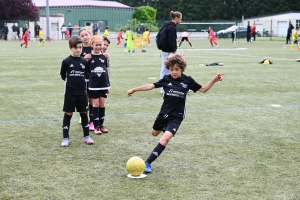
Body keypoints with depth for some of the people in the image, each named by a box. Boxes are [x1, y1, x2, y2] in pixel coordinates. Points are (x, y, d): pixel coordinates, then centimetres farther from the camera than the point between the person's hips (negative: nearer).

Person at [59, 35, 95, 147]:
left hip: (82, 92, 3)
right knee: (68, 114, 2)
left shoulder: (84, 61, 1)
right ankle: (66, 138, 9)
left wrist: (80, 82, 7)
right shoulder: (66, 61, -7)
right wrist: (71, 82, 8)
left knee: (84, 113, 9)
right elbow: (63, 76, 2)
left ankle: (86, 136, 19)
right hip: (70, 93, -3)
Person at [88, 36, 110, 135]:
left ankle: (101, 125, 19)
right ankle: (96, 126, 10)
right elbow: (86, 71, 2)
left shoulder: (104, 57, 3)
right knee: (95, 105, 3)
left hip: (104, 85, 3)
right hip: (93, 86, -3)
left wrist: (108, 85, 8)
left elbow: (107, 71, 8)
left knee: (102, 105, 9)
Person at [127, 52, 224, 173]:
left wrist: (214, 81, -12)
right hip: (164, 113, 3)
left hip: (176, 117, -3)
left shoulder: (187, 80, -7)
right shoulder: (166, 79, -6)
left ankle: (148, 163, -18)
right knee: (154, 133, 26)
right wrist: (134, 89, 0)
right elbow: (151, 86, 0)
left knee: (164, 139, -23)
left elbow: (203, 89, 2)